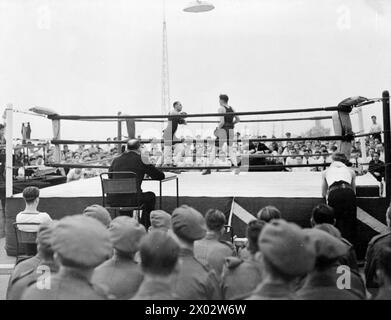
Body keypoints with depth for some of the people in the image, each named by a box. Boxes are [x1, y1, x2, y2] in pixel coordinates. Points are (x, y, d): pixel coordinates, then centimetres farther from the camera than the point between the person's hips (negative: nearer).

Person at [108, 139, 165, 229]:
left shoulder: (116, 160, 11)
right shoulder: (141, 161, 0)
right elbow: (161, 176, 6)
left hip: (113, 201, 4)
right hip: (131, 200, -4)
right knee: (150, 196, 26)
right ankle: (145, 227, 34)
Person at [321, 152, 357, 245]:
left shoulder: (326, 172, 29)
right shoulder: (350, 171, 31)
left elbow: (324, 194, 34)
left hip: (334, 194, -1)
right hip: (348, 193, 1)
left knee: (336, 225, 7)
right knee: (349, 224, 5)